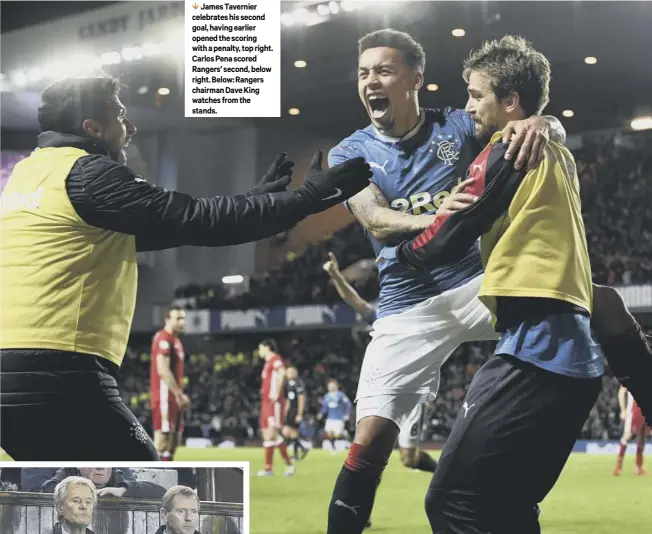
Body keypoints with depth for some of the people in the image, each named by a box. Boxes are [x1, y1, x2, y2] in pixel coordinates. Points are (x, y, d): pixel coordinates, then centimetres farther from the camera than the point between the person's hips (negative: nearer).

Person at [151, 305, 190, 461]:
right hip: (165, 395, -10)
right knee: (163, 435, -11)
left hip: (174, 396, 10)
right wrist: (179, 394, -21)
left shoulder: (176, 340, 19)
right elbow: (163, 370, -21)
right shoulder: (163, 339, -12)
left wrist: (180, 395, 16)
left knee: (175, 437, 11)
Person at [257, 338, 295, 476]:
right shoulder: (268, 362, 21)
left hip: (274, 402, -10)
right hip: (266, 402, 10)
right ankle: (268, 468, 6)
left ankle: (289, 463, -9)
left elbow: (282, 372, -27)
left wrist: (277, 393, -29)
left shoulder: (275, 359, -8)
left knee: (272, 433, -15)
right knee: (266, 435, 6)